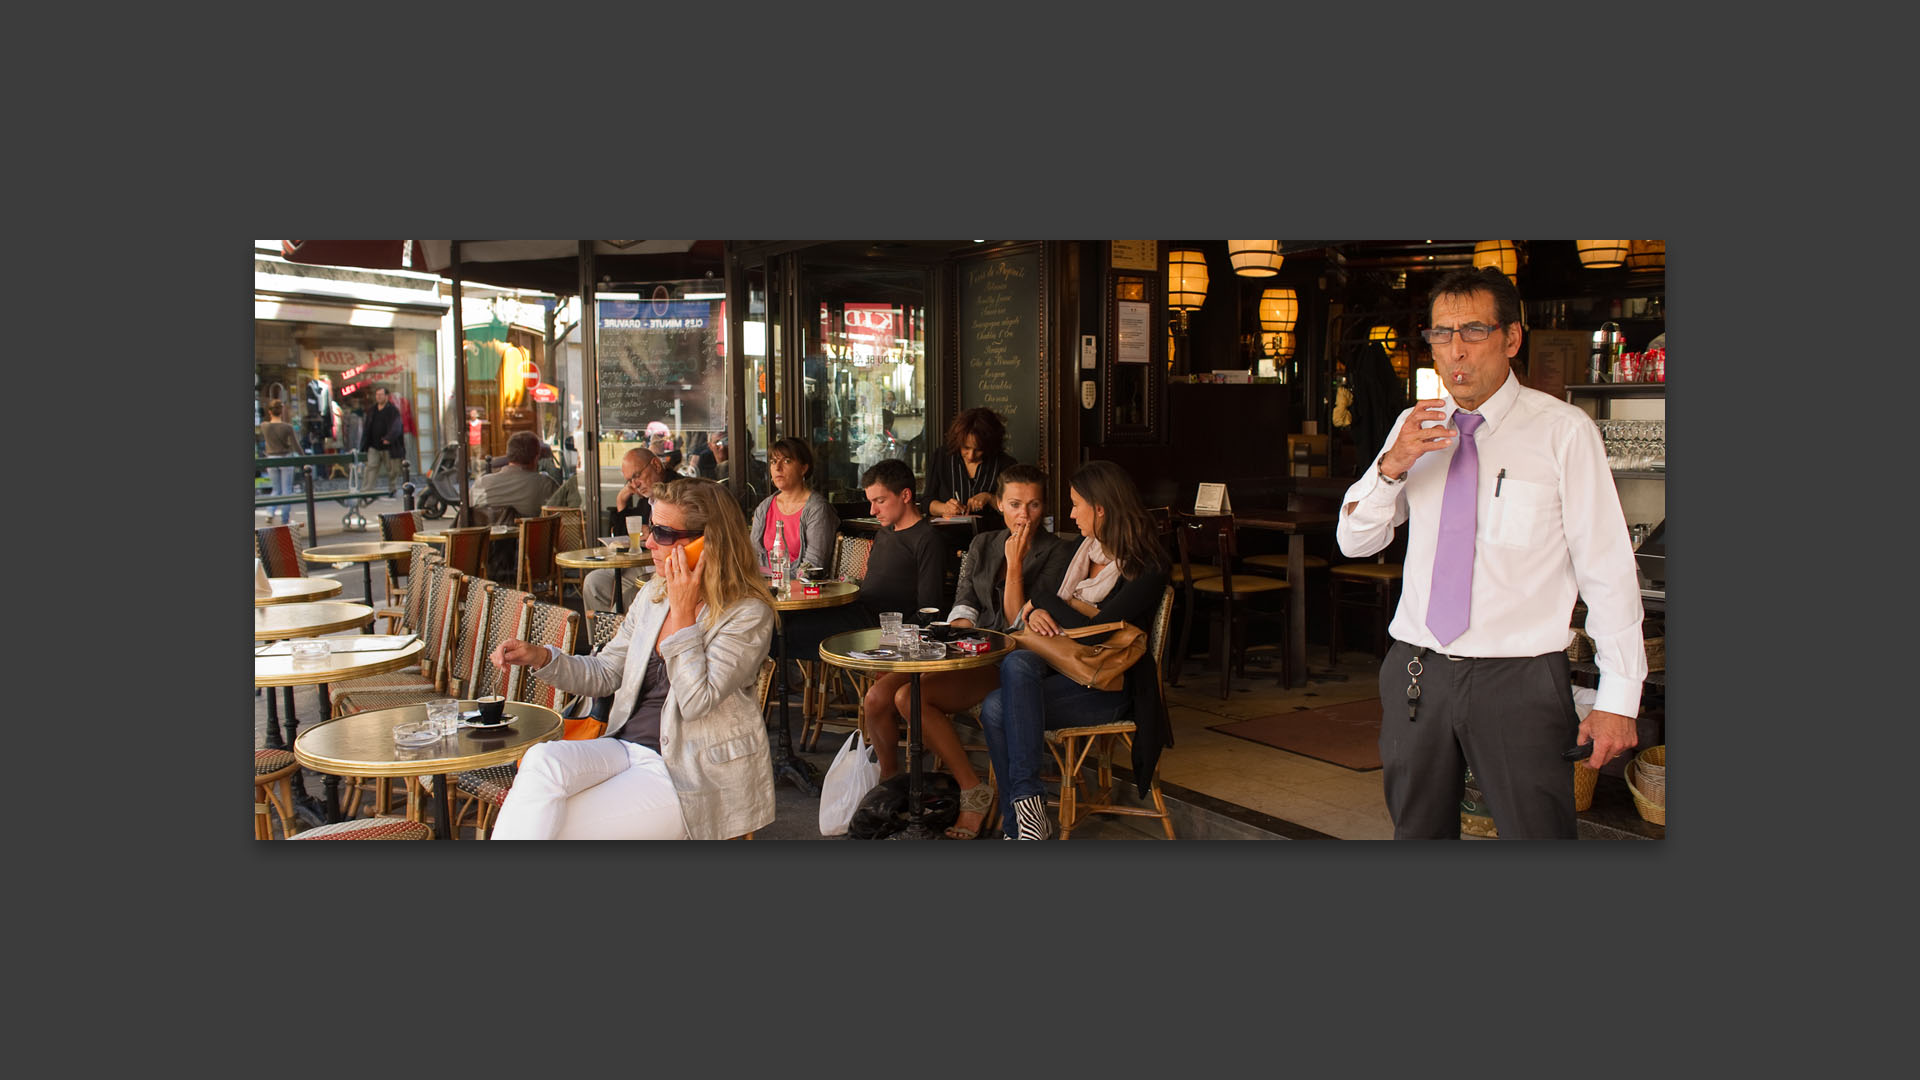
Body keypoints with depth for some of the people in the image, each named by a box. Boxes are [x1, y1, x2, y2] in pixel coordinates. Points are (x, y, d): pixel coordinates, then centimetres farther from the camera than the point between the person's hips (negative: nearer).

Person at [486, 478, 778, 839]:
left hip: (686, 772, -6)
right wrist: (540, 657, 2)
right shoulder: (654, 596, 11)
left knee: (556, 825, -23)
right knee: (542, 761, -25)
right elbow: (605, 674, 19)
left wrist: (683, 612, -18)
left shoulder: (749, 614, -11)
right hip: (624, 748, 7)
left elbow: (696, 701, -20)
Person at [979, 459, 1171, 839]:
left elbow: (1094, 631, -20)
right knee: (1017, 663, -29)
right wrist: (1036, 613, -5)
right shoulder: (1084, 550, 14)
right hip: (1062, 665, 7)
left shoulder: (1148, 568, -11)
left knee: (998, 708, -27)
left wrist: (1043, 601, -7)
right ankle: (1021, 823, -26)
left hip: (1107, 688, -7)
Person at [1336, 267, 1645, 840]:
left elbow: (1607, 566, -7)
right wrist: (1392, 465, -13)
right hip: (1418, 671, 4)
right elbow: (1355, 540, 6)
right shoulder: (1416, 427, 8)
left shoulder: (1563, 431, -7)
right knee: (1418, 832, 14)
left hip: (1519, 682, -4)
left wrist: (1618, 699, -9)